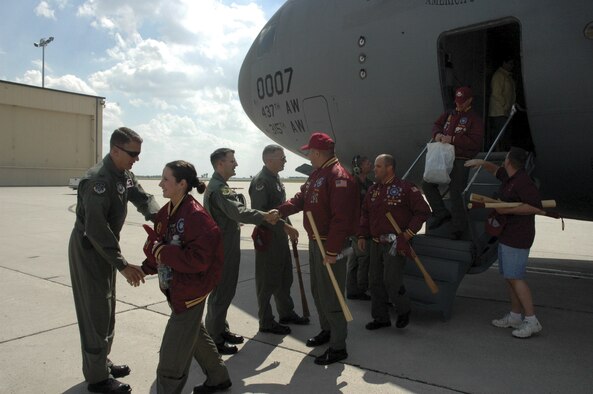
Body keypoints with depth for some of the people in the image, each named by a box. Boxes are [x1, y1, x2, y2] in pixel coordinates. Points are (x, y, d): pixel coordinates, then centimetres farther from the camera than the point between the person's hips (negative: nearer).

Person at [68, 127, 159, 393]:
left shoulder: (124, 175, 2)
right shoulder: (98, 180, -27)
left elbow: (142, 198, 3)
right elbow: (96, 229, -33)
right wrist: (123, 265, -34)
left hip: (105, 249, 9)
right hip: (88, 250, -9)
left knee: (106, 310, 18)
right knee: (96, 312, 0)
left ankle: (101, 363, 34)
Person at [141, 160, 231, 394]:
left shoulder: (196, 216, -22)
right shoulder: (166, 213, 4)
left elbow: (198, 259, -28)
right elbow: (158, 247, 12)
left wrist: (162, 251, -22)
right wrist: (146, 268, -4)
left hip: (190, 291, -9)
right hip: (174, 287, 10)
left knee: (173, 353, 0)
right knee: (194, 335, 25)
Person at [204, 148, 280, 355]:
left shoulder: (220, 186, 16)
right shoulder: (218, 188, -19)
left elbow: (236, 211, 13)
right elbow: (238, 212, -28)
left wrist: (264, 216, 4)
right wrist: (265, 216, -20)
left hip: (228, 247, 10)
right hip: (222, 250, -10)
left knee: (226, 290, 18)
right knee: (221, 292, -1)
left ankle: (221, 330, 31)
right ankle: (214, 339, 11)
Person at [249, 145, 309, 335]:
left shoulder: (276, 178, 13)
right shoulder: (261, 181, -17)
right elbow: (259, 213, -24)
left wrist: (288, 228, 17)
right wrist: (285, 226, -24)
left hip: (281, 235, 10)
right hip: (267, 237, -10)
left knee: (285, 277, 19)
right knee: (267, 280, 2)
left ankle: (286, 313, 34)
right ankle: (266, 322, 15)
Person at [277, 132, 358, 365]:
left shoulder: (339, 177, -20)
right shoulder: (317, 174, 13)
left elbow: (341, 218, -25)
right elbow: (301, 198, 13)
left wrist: (332, 251, -24)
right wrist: (279, 211, -3)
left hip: (330, 245, -10)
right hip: (315, 241, 10)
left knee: (331, 296, -2)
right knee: (318, 291, 21)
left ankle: (338, 347, 11)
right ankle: (327, 331, 39)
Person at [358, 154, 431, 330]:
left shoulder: (405, 188, -9)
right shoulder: (373, 190, 11)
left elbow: (423, 211, -8)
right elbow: (365, 213, 18)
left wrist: (408, 233, -13)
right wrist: (362, 235, 9)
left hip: (395, 244, -7)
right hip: (376, 243, 7)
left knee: (391, 281, -8)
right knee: (376, 282, 10)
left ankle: (404, 311, 20)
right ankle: (381, 317, 24)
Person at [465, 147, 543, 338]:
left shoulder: (523, 181, -19)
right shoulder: (510, 176, 10)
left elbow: (536, 207, -26)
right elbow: (496, 170, 30)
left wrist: (508, 210, -22)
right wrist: (482, 162, 13)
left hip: (517, 237, -10)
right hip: (507, 235, 10)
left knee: (514, 277, -9)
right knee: (509, 276, 13)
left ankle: (531, 321, -3)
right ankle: (515, 316, 21)